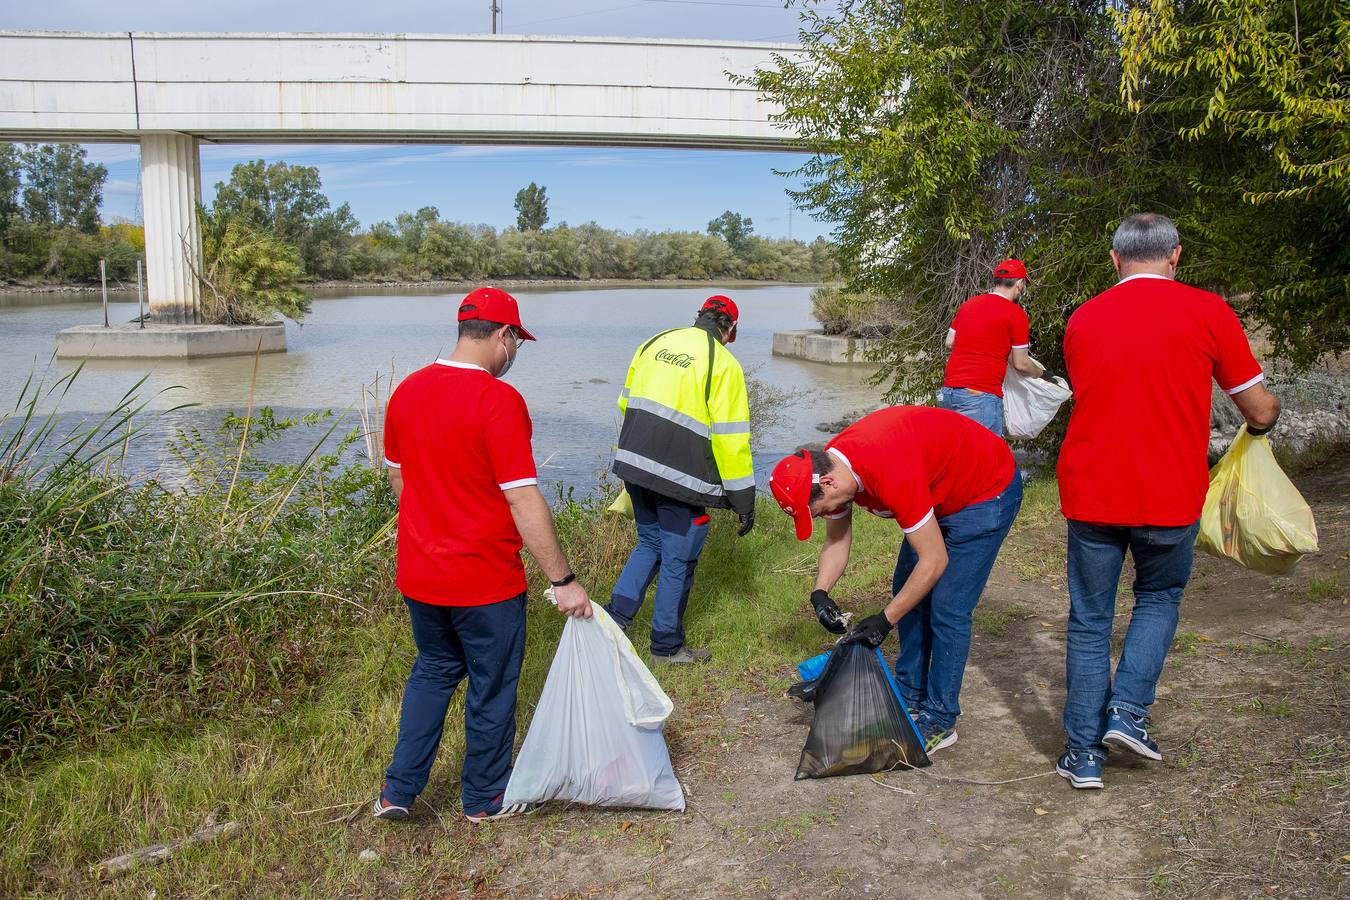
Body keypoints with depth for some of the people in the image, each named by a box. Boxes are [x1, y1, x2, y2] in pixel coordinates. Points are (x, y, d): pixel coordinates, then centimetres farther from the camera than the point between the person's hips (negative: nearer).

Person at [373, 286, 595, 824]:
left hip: (418, 573, 7)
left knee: (433, 670, 26)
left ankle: (399, 790, 27)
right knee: (491, 686, 13)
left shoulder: (406, 391, 1)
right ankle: (486, 798, 31)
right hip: (484, 579, -6)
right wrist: (563, 580, -18)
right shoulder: (498, 400, -21)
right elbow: (523, 501, -24)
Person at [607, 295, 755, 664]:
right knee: (678, 561, 9)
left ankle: (616, 614, 16)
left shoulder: (655, 343, 8)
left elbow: (626, 402, 17)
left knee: (650, 543, 25)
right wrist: (744, 500, -6)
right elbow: (731, 438, -13)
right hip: (680, 478, -6)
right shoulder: (723, 363, -10)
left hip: (633, 464, 6)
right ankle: (666, 645, 22)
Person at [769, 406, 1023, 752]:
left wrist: (885, 620, -25)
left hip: (989, 490, -9)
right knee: (908, 593, 10)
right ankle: (910, 697, 24)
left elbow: (934, 561, -31)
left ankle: (939, 722, 5)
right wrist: (820, 592, -15)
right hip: (942, 493, 9)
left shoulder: (891, 475, -39)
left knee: (947, 609, -8)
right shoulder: (829, 466, -13)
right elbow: (837, 539, 1)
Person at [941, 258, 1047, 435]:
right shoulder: (1016, 313, -5)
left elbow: (950, 342, 20)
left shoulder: (968, 304, 13)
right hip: (980, 395, -7)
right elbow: (1020, 364, -1)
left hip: (949, 390, 7)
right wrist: (1041, 373, 17)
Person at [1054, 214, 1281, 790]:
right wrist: (1262, 423, 25)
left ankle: (1084, 752, 17)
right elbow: (1261, 410, 1)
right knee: (1159, 597, 24)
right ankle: (1128, 712, 12)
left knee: (1089, 620, 13)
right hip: (1170, 498, -1)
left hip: (1090, 495, 2)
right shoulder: (1207, 312, -5)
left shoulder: (1082, 319, 4)